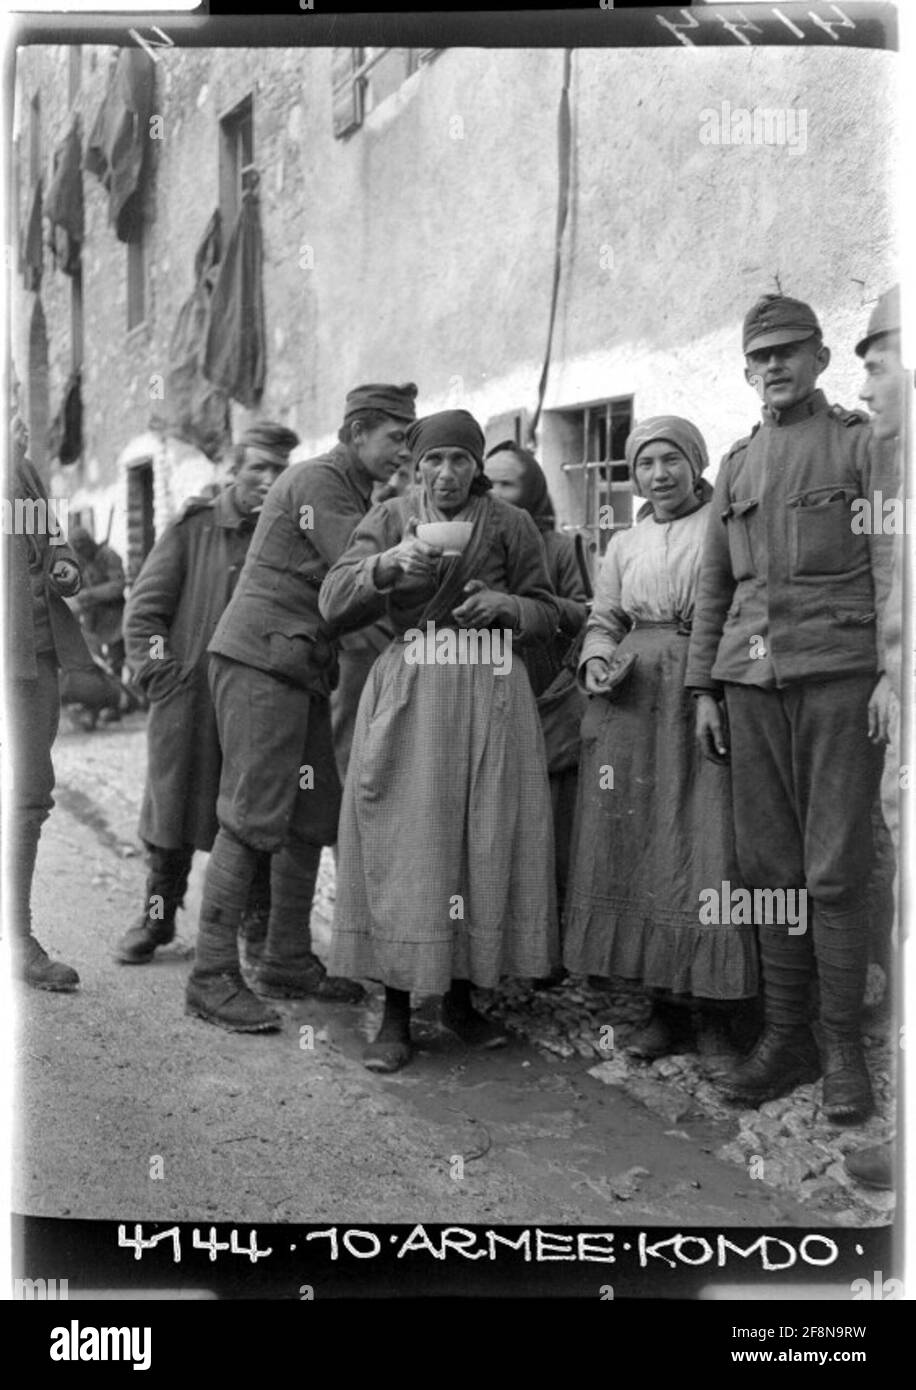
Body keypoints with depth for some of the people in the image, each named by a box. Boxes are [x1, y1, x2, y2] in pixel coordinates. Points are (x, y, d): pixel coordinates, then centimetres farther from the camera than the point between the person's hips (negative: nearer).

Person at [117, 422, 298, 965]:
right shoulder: (193, 528, 1)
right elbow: (143, 611, 1)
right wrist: (163, 675, -8)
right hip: (189, 701, -1)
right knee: (172, 812, 7)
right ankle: (158, 914, 25)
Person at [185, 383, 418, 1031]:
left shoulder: (357, 494, 21)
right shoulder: (317, 480, -9)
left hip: (304, 670, 10)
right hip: (260, 660, -10)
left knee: (312, 821, 10)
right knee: (251, 820, -10)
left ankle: (288, 961, 20)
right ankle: (213, 975, -4)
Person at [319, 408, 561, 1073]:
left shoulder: (511, 524, 8)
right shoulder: (388, 519, 7)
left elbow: (547, 614, 12)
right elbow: (333, 604, -2)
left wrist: (507, 605, -9)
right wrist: (387, 564, -18)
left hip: (491, 695, 1)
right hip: (408, 694, -1)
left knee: (484, 844, 2)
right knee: (403, 847, -4)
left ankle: (461, 997, 20)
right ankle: (396, 1014, 6)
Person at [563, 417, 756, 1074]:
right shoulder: (624, 544, 19)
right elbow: (603, 619, 20)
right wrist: (596, 660, -2)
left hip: (709, 701, -4)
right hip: (632, 704, 4)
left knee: (706, 847, -7)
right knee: (633, 847, 2)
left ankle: (712, 1014, 4)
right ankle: (664, 1004, 14)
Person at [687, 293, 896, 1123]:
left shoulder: (861, 443, 5)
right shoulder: (736, 464, 18)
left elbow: (891, 566, -2)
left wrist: (892, 676, -11)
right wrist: (705, 690, 12)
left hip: (839, 673, -4)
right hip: (752, 680, 4)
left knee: (835, 871, -3)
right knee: (770, 866, 5)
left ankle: (843, 1048, 8)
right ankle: (786, 1039, 15)